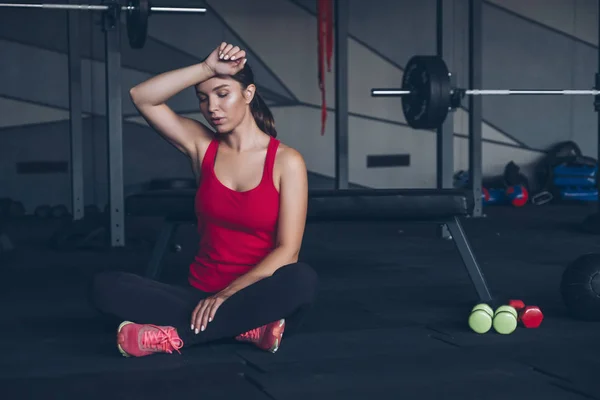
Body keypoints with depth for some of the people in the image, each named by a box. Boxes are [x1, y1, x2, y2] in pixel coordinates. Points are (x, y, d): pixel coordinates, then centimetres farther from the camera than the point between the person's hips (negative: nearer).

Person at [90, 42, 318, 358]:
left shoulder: (286, 161, -4)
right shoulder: (202, 146, 7)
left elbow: (287, 250, -12)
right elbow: (141, 97, -4)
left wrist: (228, 294, -21)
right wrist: (208, 68, -11)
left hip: (259, 298, -3)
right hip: (203, 294, 3)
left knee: (303, 279, -38)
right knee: (105, 285, -21)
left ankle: (174, 335, -30)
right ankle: (245, 328, -26)